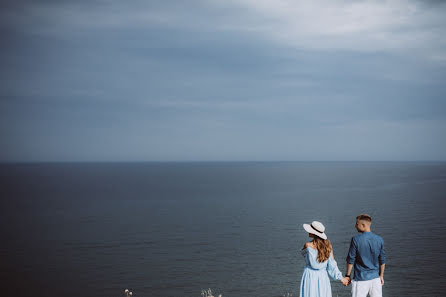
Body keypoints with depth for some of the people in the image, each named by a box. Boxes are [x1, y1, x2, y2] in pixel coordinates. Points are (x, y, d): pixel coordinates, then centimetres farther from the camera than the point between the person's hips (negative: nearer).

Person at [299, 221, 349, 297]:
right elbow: (332, 264, -1)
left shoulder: (308, 245, -15)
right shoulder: (328, 245, -1)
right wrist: (341, 277, 6)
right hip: (323, 277, 5)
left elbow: (304, 253, 9)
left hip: (310, 277, -5)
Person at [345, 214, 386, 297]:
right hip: (375, 277, 4)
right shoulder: (379, 240, 0)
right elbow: (382, 261, 7)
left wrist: (348, 275, 3)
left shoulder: (356, 240, -12)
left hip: (361, 278, -4)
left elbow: (351, 260, -7)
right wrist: (381, 275, 20)